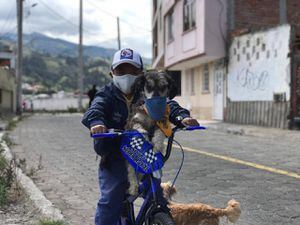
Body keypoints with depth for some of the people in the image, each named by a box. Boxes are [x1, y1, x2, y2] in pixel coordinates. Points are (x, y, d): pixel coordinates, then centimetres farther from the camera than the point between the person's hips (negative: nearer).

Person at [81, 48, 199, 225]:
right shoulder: (107, 95, -6)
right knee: (110, 201, -8)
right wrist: (96, 121, -49)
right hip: (114, 159, -2)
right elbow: (95, 109, -25)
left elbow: (167, 105, -12)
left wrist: (182, 116, -33)